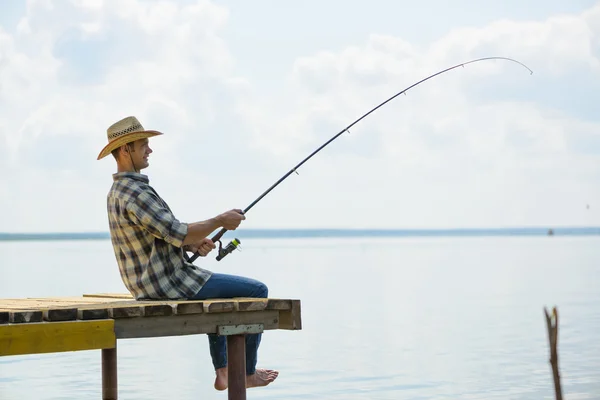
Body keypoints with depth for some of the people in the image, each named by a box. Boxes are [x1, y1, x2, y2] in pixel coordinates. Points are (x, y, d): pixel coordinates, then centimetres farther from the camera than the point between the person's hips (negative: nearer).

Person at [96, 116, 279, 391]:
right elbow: (179, 234, -26)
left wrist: (193, 243, 3)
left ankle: (222, 372, 31)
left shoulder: (116, 192, 11)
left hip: (146, 286, 11)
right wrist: (221, 221, -12)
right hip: (170, 285, -10)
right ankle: (247, 372, 13)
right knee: (256, 292, 1)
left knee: (217, 289, 35)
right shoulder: (136, 193, -23)